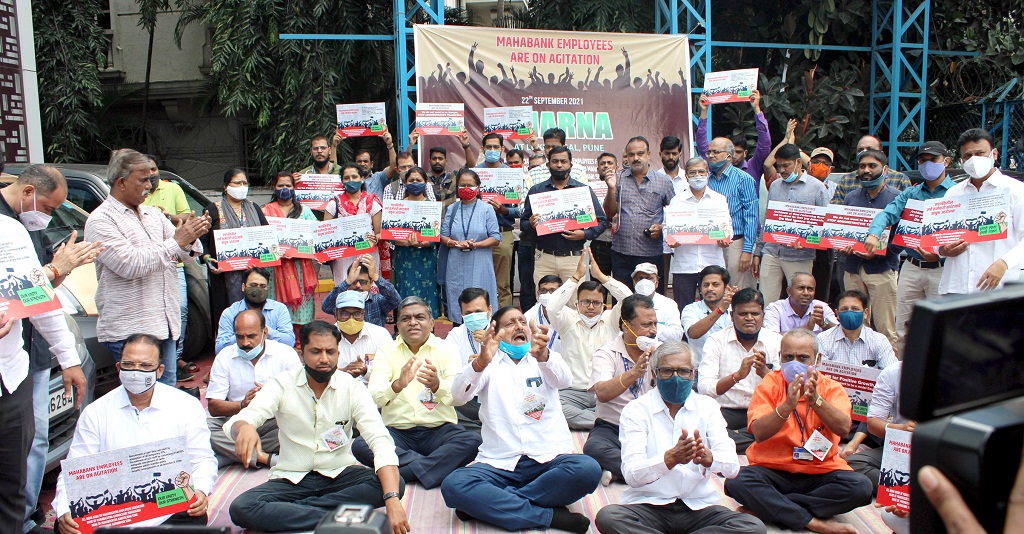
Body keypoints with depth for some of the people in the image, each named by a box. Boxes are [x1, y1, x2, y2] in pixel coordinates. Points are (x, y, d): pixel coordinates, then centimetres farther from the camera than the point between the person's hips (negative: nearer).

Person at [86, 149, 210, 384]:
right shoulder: (100, 221, -8)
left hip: (164, 325, 7)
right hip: (128, 331, -7)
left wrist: (191, 238, -11)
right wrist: (176, 242, -18)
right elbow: (129, 265, -20)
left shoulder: (153, 214, 15)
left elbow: (186, 256, 13)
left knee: (169, 389, 11)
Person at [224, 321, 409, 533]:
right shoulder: (282, 385, -6)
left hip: (339, 475, 0)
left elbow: (380, 441, -19)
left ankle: (291, 510, -21)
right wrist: (243, 427, -48)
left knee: (395, 484, -27)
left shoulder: (352, 388, -8)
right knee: (241, 508, -28)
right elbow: (238, 421, -20)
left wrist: (392, 499, -36)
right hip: (292, 480, 0)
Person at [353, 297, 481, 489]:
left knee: (473, 441, -30)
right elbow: (373, 398, -7)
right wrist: (398, 384, -29)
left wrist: (437, 385, -31)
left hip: (439, 429, -1)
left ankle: (403, 473, -24)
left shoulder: (445, 349, 6)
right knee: (360, 445, -27)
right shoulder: (386, 351, 8)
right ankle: (436, 466, -22)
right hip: (397, 431, 1)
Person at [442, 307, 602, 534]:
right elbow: (459, 394, -9)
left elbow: (563, 379, -11)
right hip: (499, 463, -1)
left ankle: (493, 503, -19)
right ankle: (549, 515, -22)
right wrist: (480, 362, -31)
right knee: (453, 485, -28)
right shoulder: (489, 364, 11)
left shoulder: (546, 359, 13)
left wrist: (542, 355, -35)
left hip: (549, 459, 1)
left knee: (588, 469, -30)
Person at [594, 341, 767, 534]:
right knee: (607, 517, -33)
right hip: (648, 503, -3)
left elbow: (732, 467, -6)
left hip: (698, 504, 3)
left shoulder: (708, 407, 8)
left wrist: (707, 457, -30)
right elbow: (632, 475, -15)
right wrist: (671, 458, -33)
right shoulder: (636, 410, -1)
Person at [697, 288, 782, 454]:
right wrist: (737, 375, -28)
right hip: (725, 411, -1)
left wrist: (764, 372, -26)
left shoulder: (776, 341, 4)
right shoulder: (716, 341, 0)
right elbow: (703, 388, -13)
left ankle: (733, 436, -15)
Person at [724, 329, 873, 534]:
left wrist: (815, 399, -30)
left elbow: (843, 428, -16)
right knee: (737, 482, -29)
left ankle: (768, 506, -20)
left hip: (821, 471, 2)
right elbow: (759, 433, -15)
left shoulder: (830, 387, 3)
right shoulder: (769, 385, -1)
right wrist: (788, 405, -29)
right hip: (773, 470, -1)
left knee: (861, 487, -26)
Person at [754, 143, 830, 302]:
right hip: (771, 253, 3)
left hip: (800, 257, -3)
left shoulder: (816, 187, 2)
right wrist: (758, 252, 14)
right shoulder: (775, 186, 14)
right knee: (766, 301, 2)